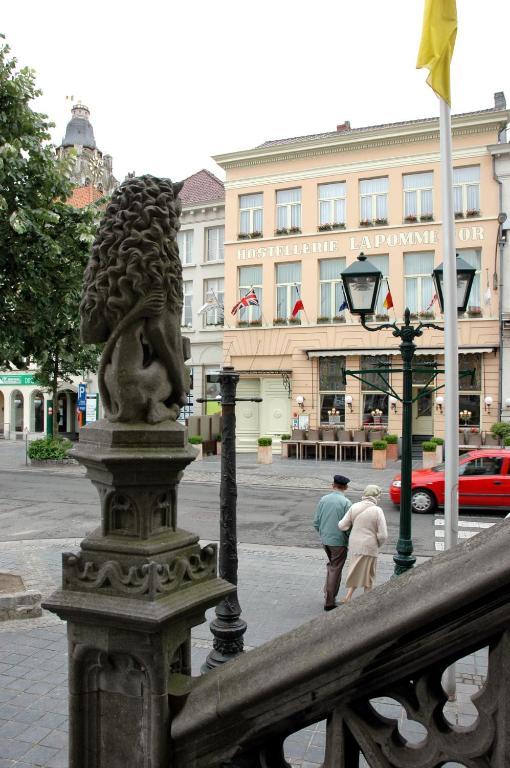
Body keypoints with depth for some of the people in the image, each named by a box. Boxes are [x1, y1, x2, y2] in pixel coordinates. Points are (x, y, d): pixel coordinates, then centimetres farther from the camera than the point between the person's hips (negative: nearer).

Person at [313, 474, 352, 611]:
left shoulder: (323, 499, -1)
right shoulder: (346, 502, -16)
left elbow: (316, 523, 3)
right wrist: (349, 538, 2)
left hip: (325, 540, 5)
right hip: (339, 541, -5)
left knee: (331, 565, 25)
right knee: (335, 570, 6)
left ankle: (328, 593, 26)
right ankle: (329, 602, 11)